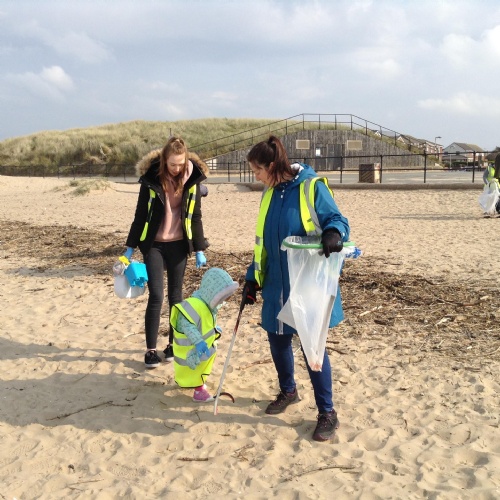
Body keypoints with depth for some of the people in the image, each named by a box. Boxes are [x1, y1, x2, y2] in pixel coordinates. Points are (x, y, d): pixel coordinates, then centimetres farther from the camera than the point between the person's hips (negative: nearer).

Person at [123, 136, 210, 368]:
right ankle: (151, 349, 4)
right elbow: (140, 214, -2)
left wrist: (199, 250, 3)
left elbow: (195, 217, 3)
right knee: (156, 296, -5)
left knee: (175, 296, 8)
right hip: (153, 244, -1)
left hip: (178, 244, 2)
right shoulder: (151, 178, -9)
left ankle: (174, 344, 21)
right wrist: (130, 247, -1)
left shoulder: (192, 179, -5)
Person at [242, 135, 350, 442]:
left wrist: (334, 233, -34)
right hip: (277, 285, 7)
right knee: (277, 339, 15)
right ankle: (288, 391, 41)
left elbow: (336, 219, -10)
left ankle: (327, 413, 13)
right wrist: (253, 278, 13)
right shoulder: (270, 194, 11)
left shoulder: (311, 187, -11)